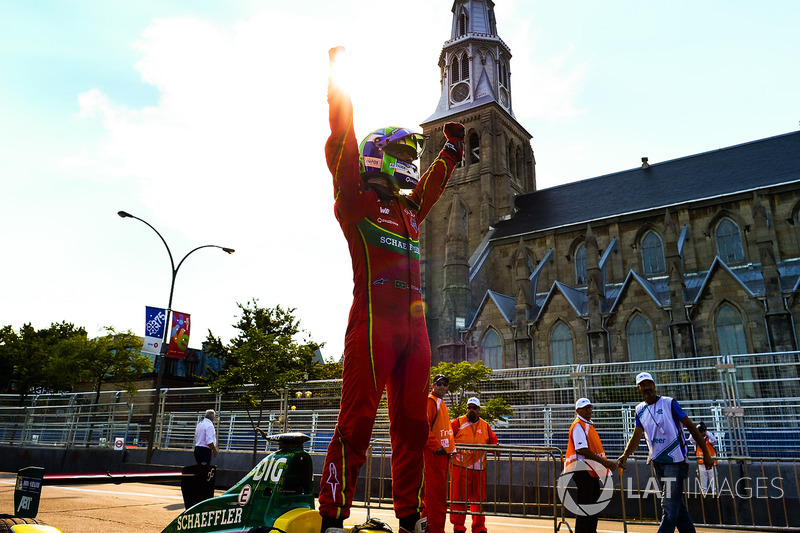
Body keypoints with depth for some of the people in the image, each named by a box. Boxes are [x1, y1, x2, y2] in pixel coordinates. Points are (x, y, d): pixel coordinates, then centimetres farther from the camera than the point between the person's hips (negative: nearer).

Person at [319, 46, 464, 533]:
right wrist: (338, 78, 2)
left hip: (414, 325, 7)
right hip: (374, 321, -7)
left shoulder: (411, 209, 25)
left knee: (413, 425, 8)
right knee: (357, 421, -10)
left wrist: (453, 147, 48)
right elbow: (343, 142, -1)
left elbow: (435, 180, 43)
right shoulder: (357, 200, 6)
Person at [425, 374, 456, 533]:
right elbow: (424, 427, -18)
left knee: (433, 492, 14)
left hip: (443, 453, 10)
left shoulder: (441, 403, 22)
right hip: (435, 454, -10)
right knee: (437, 494, -8)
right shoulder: (430, 401, -9)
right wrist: (437, 446, -20)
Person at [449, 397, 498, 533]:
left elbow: (493, 441, 22)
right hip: (460, 466, -3)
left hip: (479, 468, 3)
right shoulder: (458, 422, 5)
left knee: (478, 498, 8)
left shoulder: (485, 426, 15)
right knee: (458, 496, -3)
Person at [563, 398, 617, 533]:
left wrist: (605, 464, 17)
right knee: (584, 505, -8)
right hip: (583, 471, -10)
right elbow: (582, 450, -23)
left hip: (592, 471, 10)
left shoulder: (589, 425, 18)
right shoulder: (578, 426, -13)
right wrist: (603, 461, -24)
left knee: (594, 505, 15)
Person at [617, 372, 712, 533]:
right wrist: (625, 455, -14)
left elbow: (691, 427, -5)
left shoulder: (669, 403, -8)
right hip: (657, 462, 6)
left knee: (670, 504, -8)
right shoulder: (639, 410, 7)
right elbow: (636, 437, 2)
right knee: (677, 502, 15)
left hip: (675, 460, -6)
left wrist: (705, 453, -6)